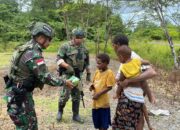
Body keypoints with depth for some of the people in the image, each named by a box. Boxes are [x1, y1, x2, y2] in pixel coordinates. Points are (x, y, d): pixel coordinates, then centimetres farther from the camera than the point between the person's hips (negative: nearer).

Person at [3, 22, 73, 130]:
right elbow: (45, 77, -22)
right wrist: (64, 82, -10)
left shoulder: (27, 48, 8)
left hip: (22, 93, 10)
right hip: (19, 96, -10)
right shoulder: (34, 54, -24)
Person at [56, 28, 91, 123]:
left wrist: (88, 73, 18)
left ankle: (76, 115, 20)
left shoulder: (84, 48, 9)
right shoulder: (65, 46, -8)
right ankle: (60, 111, 18)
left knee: (77, 96, 9)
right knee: (65, 94, -7)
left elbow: (87, 62, 19)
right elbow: (58, 59, -14)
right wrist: (67, 66, -26)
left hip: (78, 75, 5)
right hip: (67, 74, -5)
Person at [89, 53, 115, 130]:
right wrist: (92, 86, -3)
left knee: (104, 123, 4)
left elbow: (109, 87, -16)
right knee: (97, 121, 18)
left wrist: (98, 94, -19)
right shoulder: (97, 72, 7)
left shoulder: (109, 73, -14)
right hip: (96, 101, 7)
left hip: (103, 101, -7)